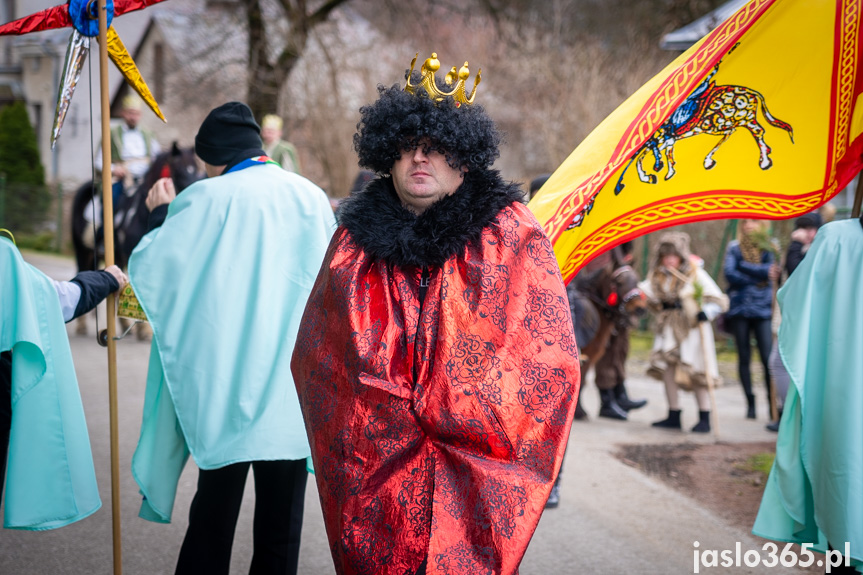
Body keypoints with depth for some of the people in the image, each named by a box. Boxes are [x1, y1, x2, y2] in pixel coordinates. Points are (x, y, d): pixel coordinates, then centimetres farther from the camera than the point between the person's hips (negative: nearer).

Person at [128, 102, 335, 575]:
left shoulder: (205, 199, -7)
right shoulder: (311, 197, 2)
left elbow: (150, 270, -1)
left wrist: (160, 215, 14)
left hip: (223, 386, -2)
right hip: (293, 391, 2)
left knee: (214, 515, 10)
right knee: (280, 523, 10)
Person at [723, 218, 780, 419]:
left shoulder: (768, 248, 8)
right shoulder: (734, 248, 10)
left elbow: (771, 270, -9)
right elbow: (730, 274, -5)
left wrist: (744, 267, -12)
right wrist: (761, 274, -7)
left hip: (762, 309, -1)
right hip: (739, 308, 2)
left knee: (768, 357, -11)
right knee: (744, 357, 5)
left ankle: (772, 403, -5)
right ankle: (750, 403, 13)